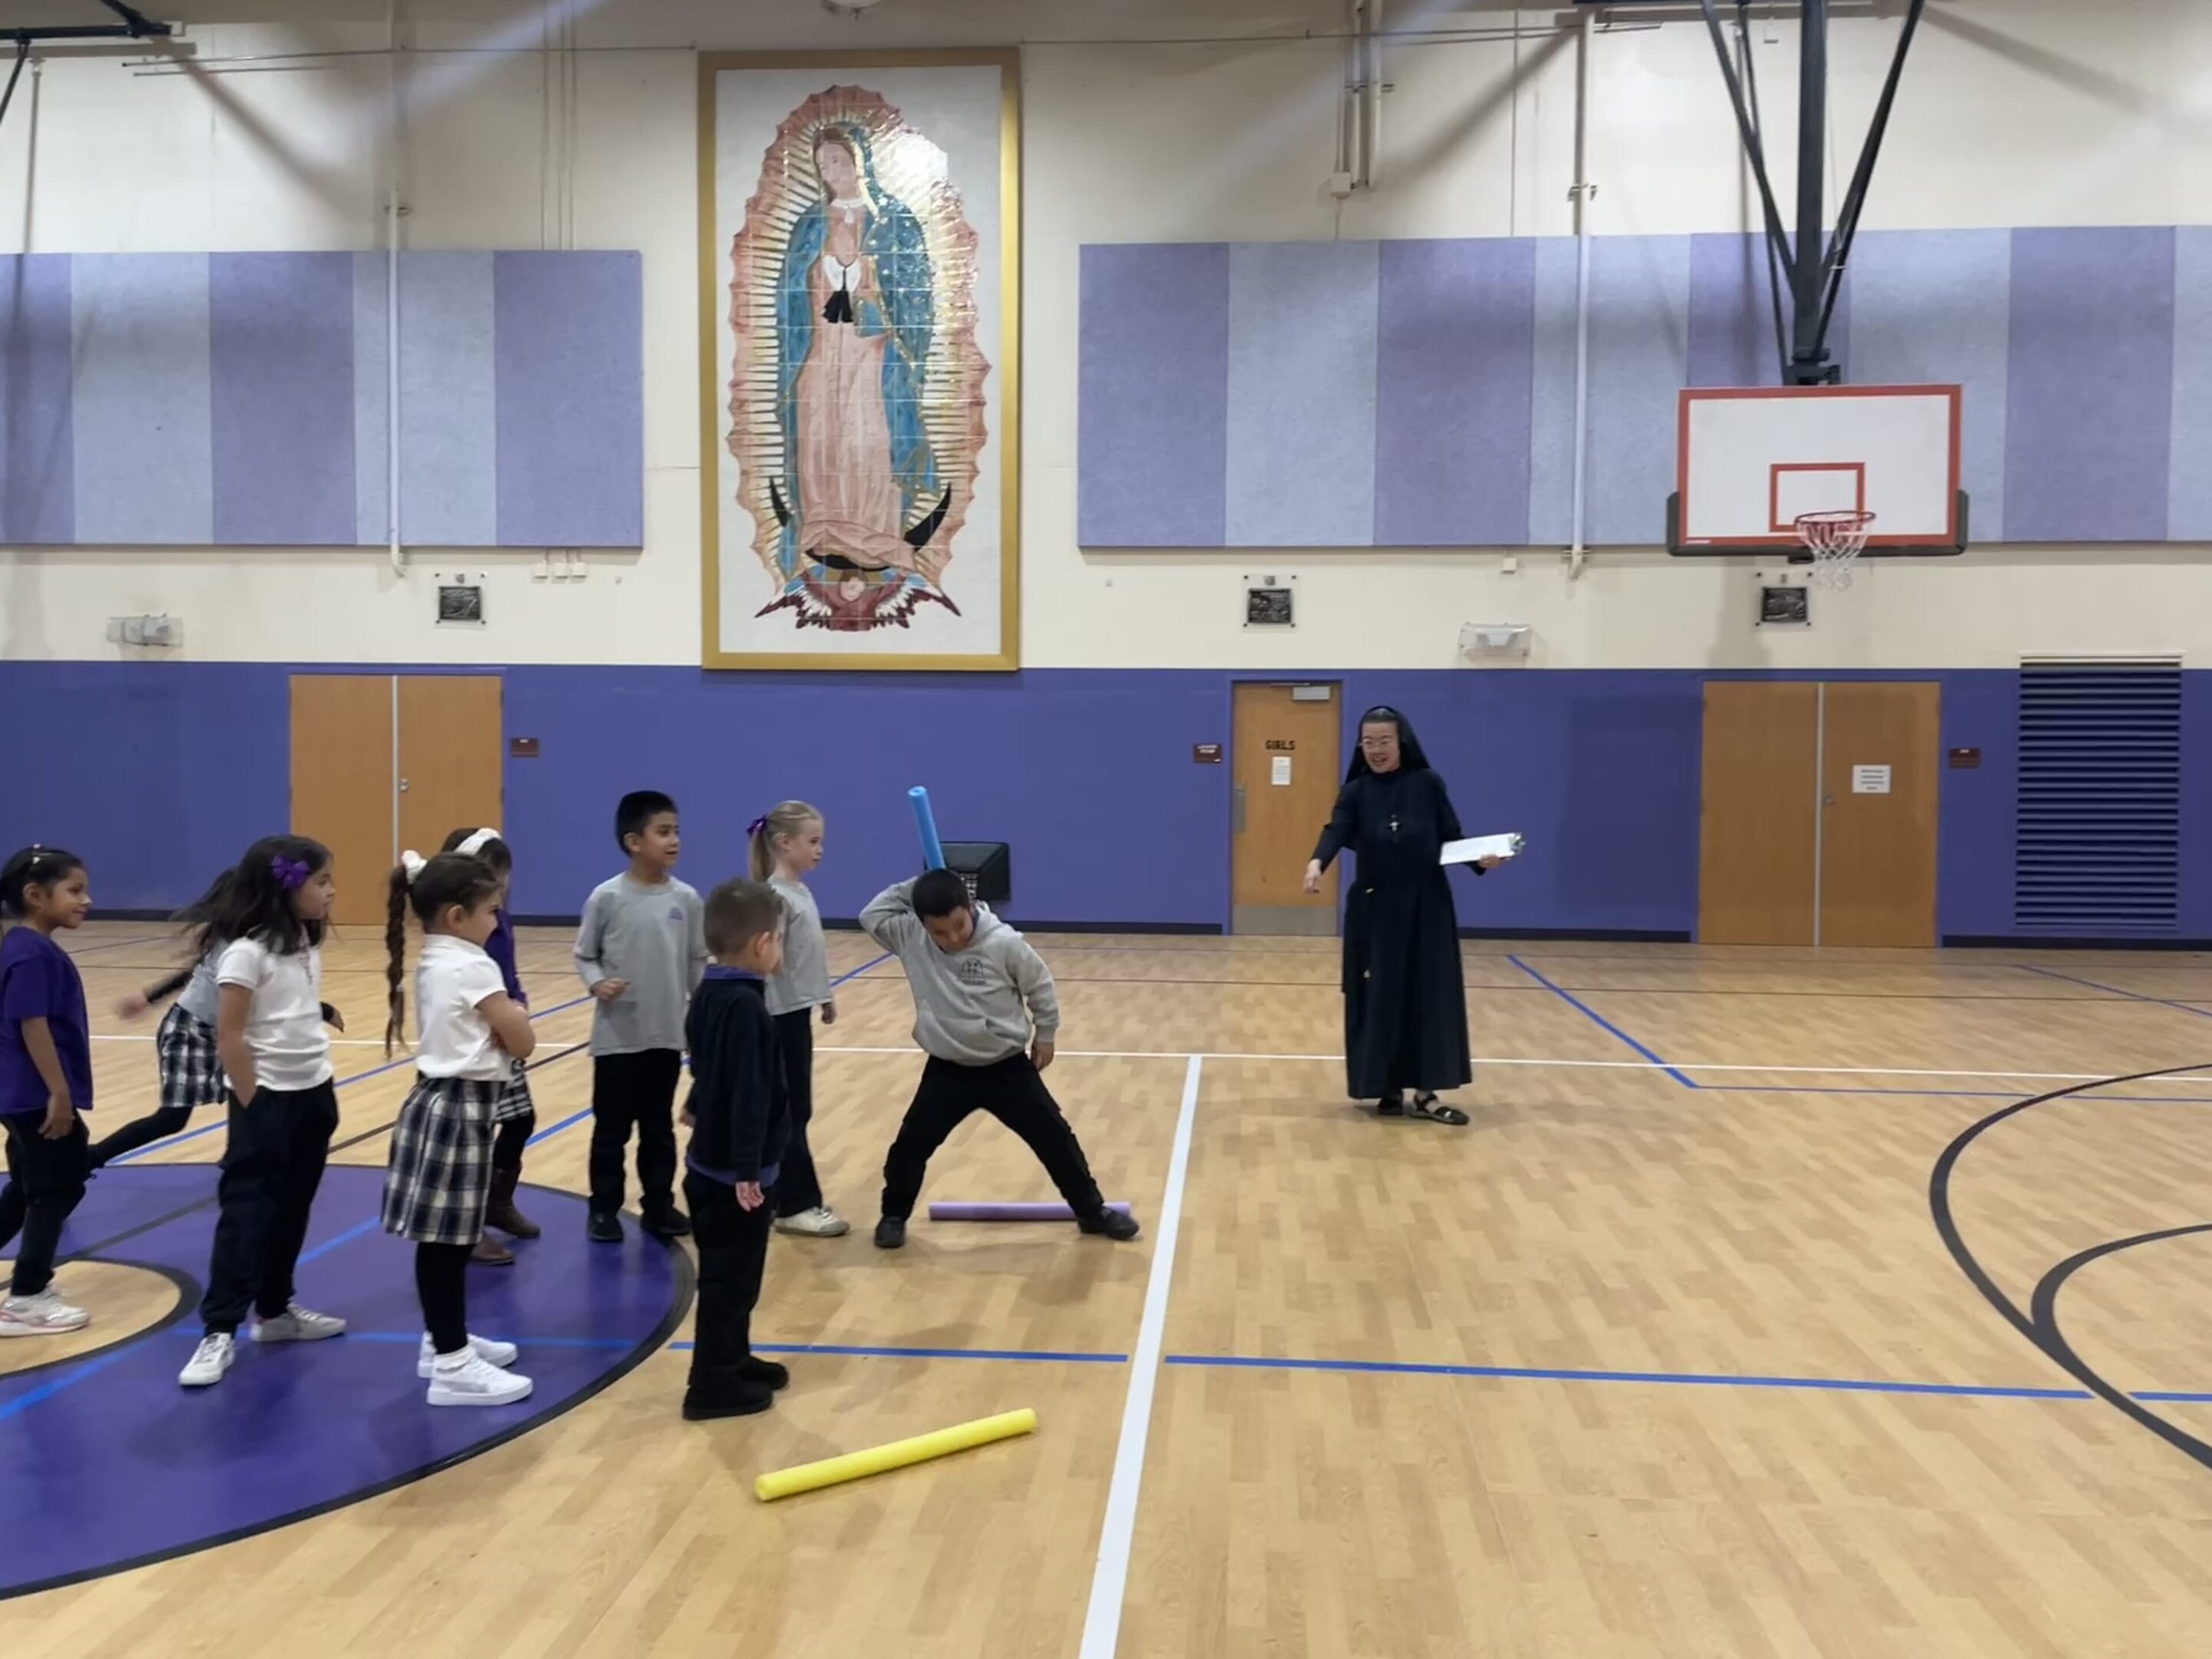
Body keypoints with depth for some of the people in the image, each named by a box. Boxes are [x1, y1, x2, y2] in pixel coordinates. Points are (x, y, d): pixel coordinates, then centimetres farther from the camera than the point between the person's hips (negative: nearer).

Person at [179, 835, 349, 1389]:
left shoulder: (308, 944, 8)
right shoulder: (247, 951, -17)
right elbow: (229, 1038, -18)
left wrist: (320, 1092, 12)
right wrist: (252, 1106, -15)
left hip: (313, 1093, 8)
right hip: (268, 1099, -8)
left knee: (292, 1209, 15)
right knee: (247, 1212, -3)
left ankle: (275, 1310, 27)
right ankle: (219, 1330, 4)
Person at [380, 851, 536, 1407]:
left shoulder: (433, 962, 11)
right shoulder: (474, 967, -17)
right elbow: (522, 1042, -14)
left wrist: (505, 1018, -4)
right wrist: (514, 1017, 4)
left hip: (441, 1099, 10)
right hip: (460, 1109, -10)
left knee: (446, 1236, 18)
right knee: (447, 1239, -4)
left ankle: (445, 1339, 30)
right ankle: (452, 1365, 2)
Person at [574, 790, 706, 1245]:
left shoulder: (686, 899, -2)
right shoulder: (606, 897, -9)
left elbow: (698, 962, 6)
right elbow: (584, 954, 0)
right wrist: (596, 983, -20)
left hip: (668, 1035, 3)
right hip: (617, 1036, -2)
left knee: (659, 1127, 14)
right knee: (611, 1129, 8)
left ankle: (659, 1204, 26)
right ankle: (604, 1208, 21)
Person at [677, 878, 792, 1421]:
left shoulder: (709, 993, 6)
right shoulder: (745, 1005, -24)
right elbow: (748, 1092, -27)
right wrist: (748, 1169, -28)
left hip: (712, 1161, 10)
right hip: (735, 1170, -10)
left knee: (729, 1274, 20)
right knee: (730, 1279, 1)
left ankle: (733, 1361, 33)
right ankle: (713, 1385, 10)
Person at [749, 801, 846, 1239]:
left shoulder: (801, 891, 10)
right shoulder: (777, 896, -18)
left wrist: (824, 997, 23)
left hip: (799, 1010, 9)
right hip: (781, 1015, -9)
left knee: (795, 1109, 15)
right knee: (790, 1112, -2)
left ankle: (786, 1196, 25)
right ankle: (796, 1206, 6)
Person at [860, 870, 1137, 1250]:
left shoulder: (1005, 943, -20)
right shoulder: (911, 939, -13)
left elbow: (1041, 987, -6)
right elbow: (871, 916, -7)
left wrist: (1045, 1036, 5)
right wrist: (911, 890, -15)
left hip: (1007, 1065, -1)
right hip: (947, 1070, 2)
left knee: (1055, 1137, 5)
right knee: (910, 1145, 1)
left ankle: (1092, 1211, 23)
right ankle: (894, 1216, 26)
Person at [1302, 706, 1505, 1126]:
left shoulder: (1428, 785, 0)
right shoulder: (1355, 792, -1)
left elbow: (1452, 837, 3)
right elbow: (1336, 831, -18)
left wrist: (1480, 859, -18)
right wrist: (1317, 863, -39)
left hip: (1426, 906, 0)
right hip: (1375, 908, 0)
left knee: (1430, 997, -1)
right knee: (1379, 999, 2)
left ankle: (1426, 1094, 6)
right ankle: (1387, 1089, 15)